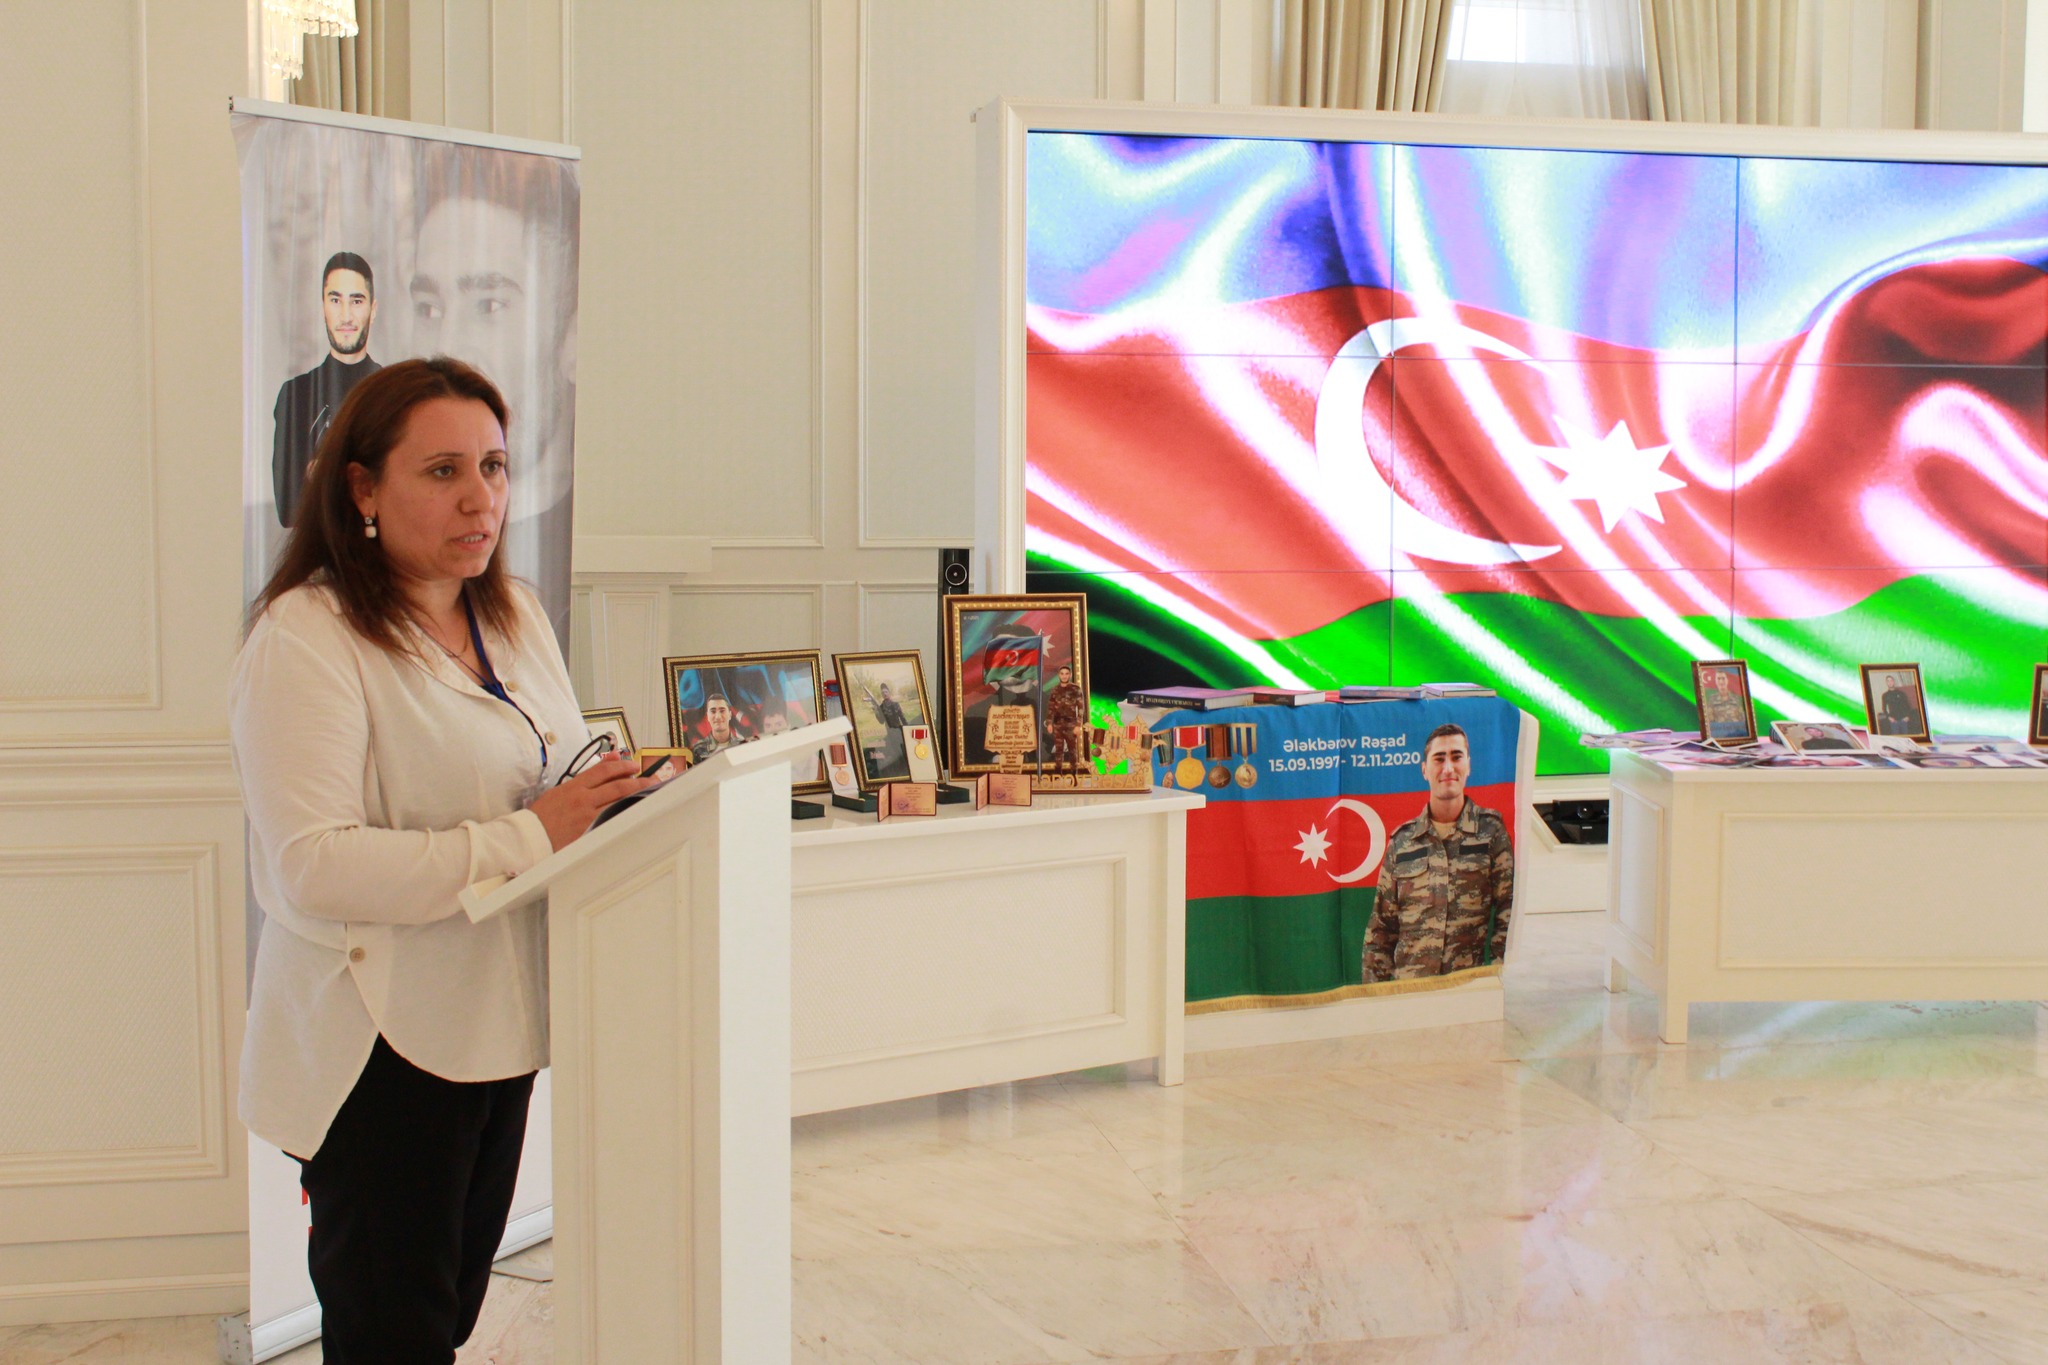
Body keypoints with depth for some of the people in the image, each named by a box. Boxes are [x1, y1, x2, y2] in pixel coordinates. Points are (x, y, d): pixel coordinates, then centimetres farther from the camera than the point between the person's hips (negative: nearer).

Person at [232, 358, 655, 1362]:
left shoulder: (514, 617, 9)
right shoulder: (306, 638, -17)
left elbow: (551, 776, 20)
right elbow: (312, 867, -26)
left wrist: (619, 792, -3)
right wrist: (526, 838, -28)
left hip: (499, 1021, 8)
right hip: (380, 1048, -8)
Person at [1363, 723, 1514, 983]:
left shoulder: (1491, 832, 6)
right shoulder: (1401, 840, 12)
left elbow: (1508, 913, 4)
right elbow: (1381, 926, 15)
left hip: (1471, 986, -1)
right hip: (1407, 986, 1)